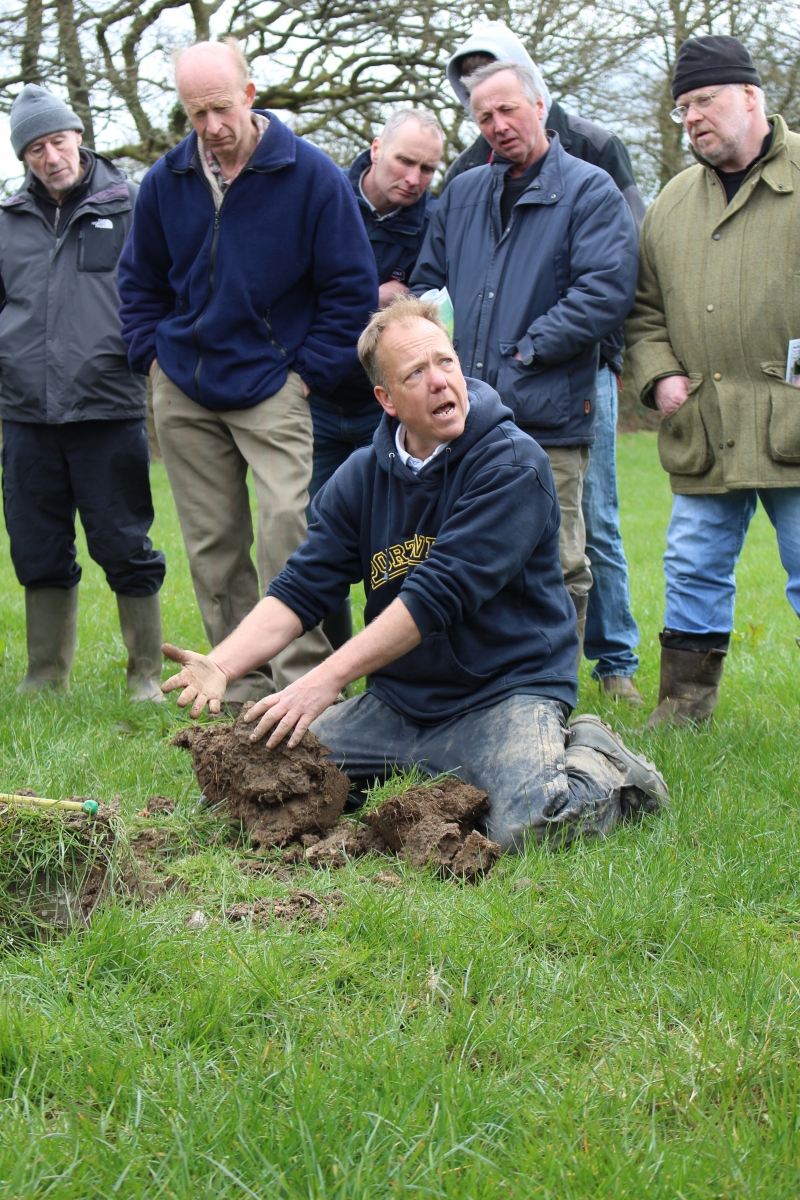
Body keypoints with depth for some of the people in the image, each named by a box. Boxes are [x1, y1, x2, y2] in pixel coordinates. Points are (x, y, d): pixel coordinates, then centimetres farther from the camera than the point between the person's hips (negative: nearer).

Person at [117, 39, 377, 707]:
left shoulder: (311, 175, -8)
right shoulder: (166, 182, 5)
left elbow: (351, 285, -3)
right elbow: (140, 281, 20)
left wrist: (310, 370, -6)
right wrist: (152, 354, 8)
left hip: (273, 388, -4)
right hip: (183, 393, 4)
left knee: (287, 527, -18)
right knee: (212, 544, 6)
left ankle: (302, 682, -12)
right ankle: (243, 689, 15)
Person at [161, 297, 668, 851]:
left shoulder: (513, 465, -14)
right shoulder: (363, 476, 6)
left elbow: (437, 597, -21)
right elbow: (301, 590, 1)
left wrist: (327, 679, -26)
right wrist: (221, 666, -18)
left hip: (504, 690, -6)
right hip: (396, 700, 6)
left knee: (530, 823, -32)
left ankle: (598, 767, 4)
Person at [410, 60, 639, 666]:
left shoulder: (590, 191, 0)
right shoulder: (463, 194, 18)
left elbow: (608, 289, -11)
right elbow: (427, 280, 24)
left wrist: (529, 348, -13)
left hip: (548, 417, -5)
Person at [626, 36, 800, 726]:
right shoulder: (672, 204, 16)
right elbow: (645, 311, 22)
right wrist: (658, 374, 5)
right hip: (703, 437, 5)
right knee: (695, 574, 10)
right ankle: (683, 709, 20)